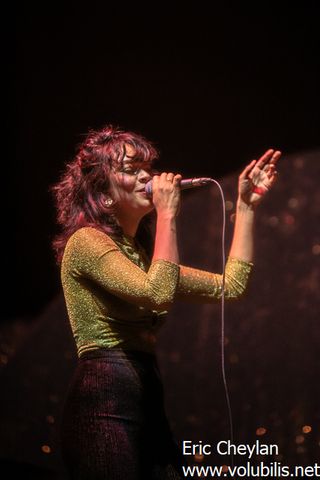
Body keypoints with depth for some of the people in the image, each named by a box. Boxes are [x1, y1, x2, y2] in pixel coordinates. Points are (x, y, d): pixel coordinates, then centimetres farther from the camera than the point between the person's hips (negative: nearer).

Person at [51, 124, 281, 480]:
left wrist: (246, 206, 17)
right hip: (104, 408, -9)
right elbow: (159, 294, -23)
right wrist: (167, 213, -14)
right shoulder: (86, 241, -6)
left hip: (147, 408, 9)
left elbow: (230, 285, 17)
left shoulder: (142, 251, 21)